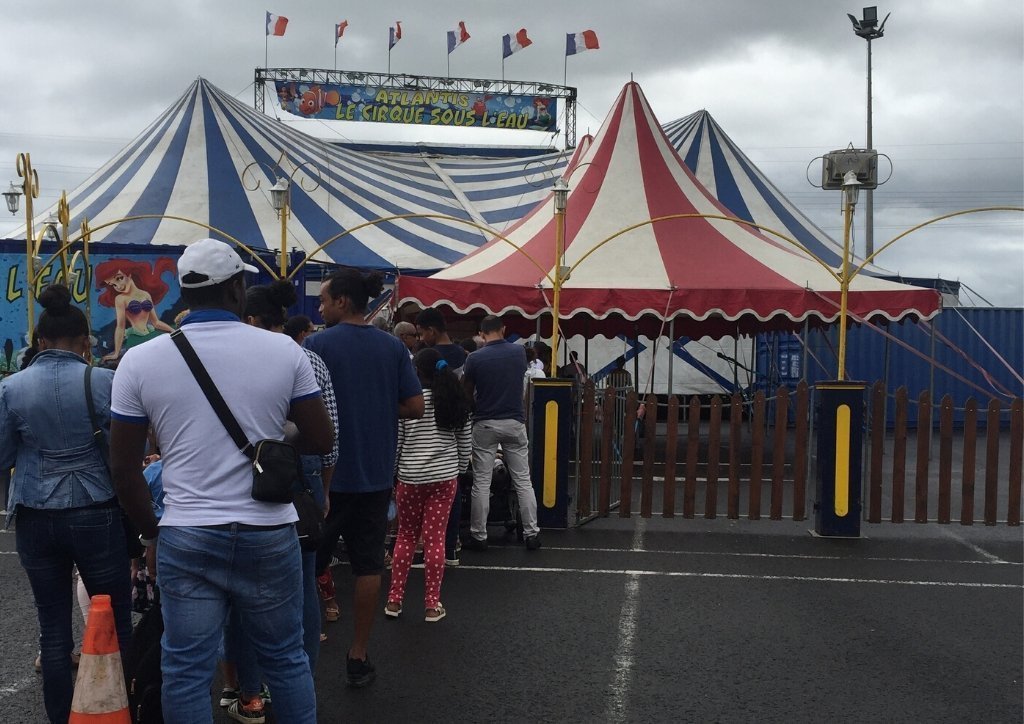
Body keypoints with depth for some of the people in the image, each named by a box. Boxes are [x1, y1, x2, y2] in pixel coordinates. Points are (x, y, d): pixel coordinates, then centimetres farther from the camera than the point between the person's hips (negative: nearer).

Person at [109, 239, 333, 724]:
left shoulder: (140, 361, -2)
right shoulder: (283, 351, -4)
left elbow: (124, 468, 1)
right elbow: (321, 441, 1)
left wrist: (151, 531, 13)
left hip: (186, 539, 0)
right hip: (269, 535, 0)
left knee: (186, 673, 11)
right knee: (285, 661, 16)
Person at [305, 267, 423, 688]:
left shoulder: (318, 344, -10)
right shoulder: (393, 347, 2)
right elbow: (415, 407, 1)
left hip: (328, 473, -3)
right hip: (375, 472, 3)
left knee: (307, 565, 10)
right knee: (368, 565, 8)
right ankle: (358, 657, 14)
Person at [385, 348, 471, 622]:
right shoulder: (455, 400, 3)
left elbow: (395, 442, -5)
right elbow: (465, 443, 6)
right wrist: (459, 470, 18)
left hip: (410, 477, -1)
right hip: (444, 477, 1)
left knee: (406, 536, 12)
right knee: (435, 539, 4)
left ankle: (394, 599, 16)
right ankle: (432, 605, 8)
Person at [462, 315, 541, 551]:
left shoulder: (475, 358, -9)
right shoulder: (519, 352, 1)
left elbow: (466, 393, 3)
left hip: (485, 425, -2)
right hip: (514, 423, 2)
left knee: (481, 483, 4)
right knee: (523, 481, 7)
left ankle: (479, 536, 8)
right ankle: (532, 533, 9)